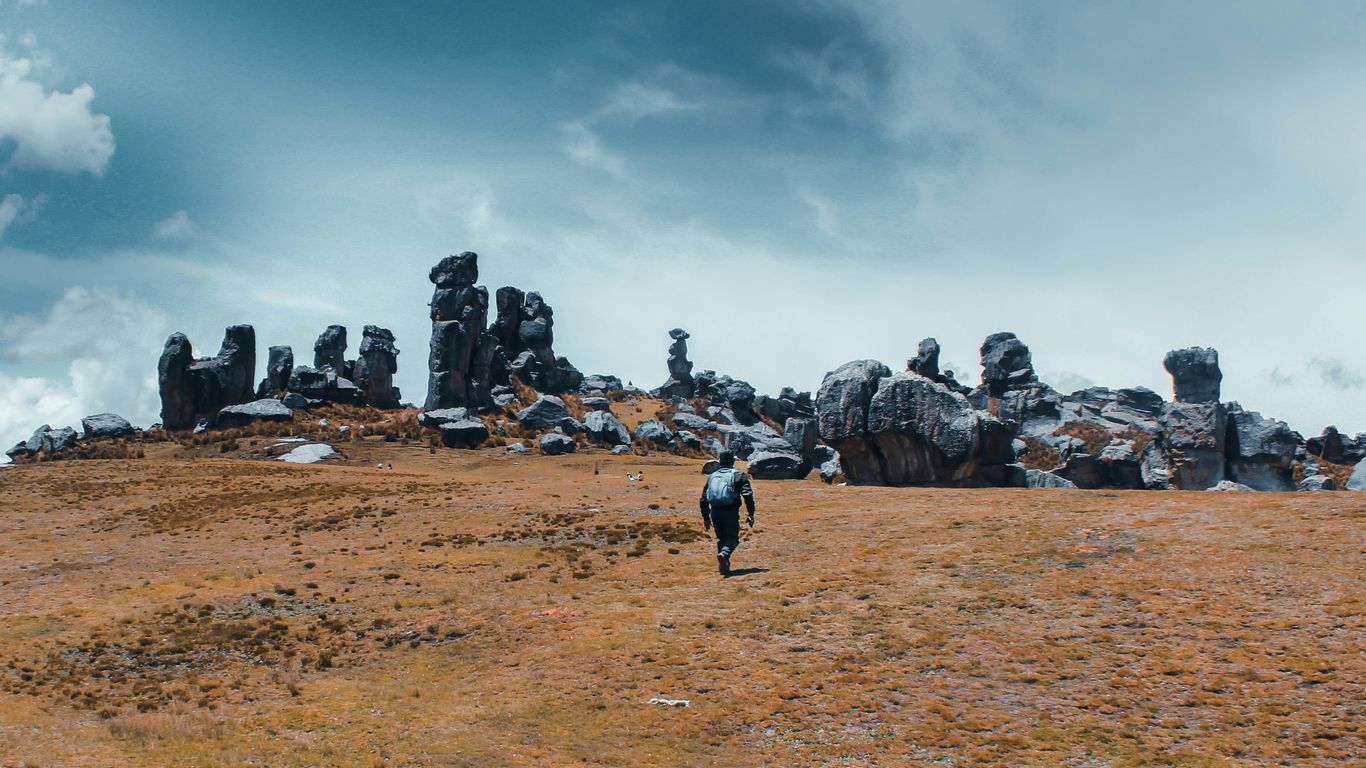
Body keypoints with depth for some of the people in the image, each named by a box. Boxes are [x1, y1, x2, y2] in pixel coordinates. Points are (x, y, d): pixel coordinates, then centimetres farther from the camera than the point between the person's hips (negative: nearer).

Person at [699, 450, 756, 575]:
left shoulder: (712, 477, 16)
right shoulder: (738, 475, 4)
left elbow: (703, 499, 16)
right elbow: (748, 495, -8)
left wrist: (706, 518, 22)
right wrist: (751, 514, -7)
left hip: (715, 512, 4)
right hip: (731, 511, -4)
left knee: (721, 539, 17)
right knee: (732, 538, 2)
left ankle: (724, 565, 10)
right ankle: (724, 554, -27)